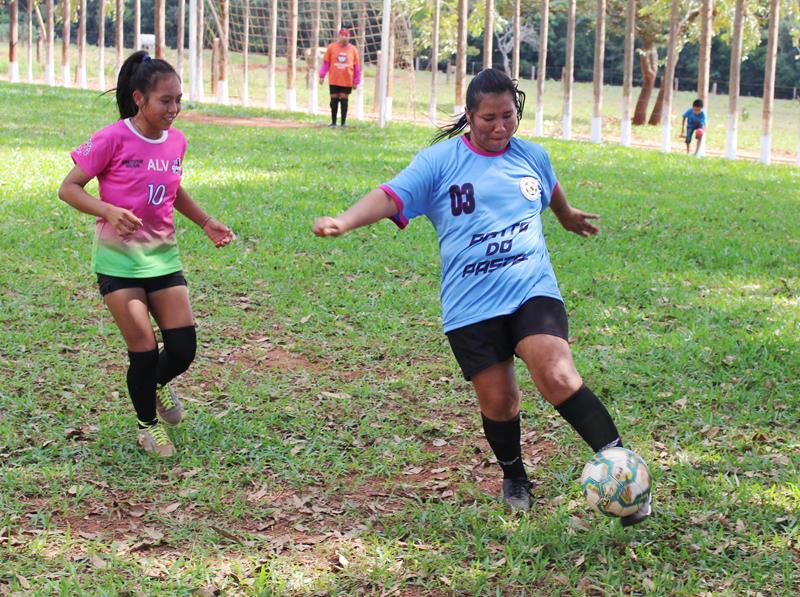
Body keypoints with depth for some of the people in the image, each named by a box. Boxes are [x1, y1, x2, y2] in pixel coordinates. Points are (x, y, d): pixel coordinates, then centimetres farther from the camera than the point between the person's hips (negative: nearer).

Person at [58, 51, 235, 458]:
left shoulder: (176, 141, 3)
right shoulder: (113, 139, -14)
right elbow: (69, 188, -11)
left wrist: (206, 222, 10)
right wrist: (109, 211, -27)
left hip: (163, 256, 5)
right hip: (118, 259, -5)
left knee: (182, 350, -1)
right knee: (144, 349, -6)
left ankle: (159, 386, 34)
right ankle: (148, 423, 20)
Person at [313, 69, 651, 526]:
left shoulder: (532, 156, 10)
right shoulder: (440, 160, -1)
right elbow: (391, 196, -12)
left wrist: (569, 217, 52)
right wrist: (345, 221, -29)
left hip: (532, 289, 1)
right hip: (471, 304, -1)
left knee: (558, 377, -22)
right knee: (498, 401, 1)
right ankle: (514, 477, 30)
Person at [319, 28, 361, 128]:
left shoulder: (353, 49, 2)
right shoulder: (332, 47, 0)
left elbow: (357, 66, 5)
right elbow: (326, 62, 3)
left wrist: (356, 81, 4)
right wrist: (322, 76, -3)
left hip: (347, 80, 0)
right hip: (334, 80, 0)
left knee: (344, 100, 3)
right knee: (334, 100, 4)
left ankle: (343, 122, 11)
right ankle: (333, 122, 13)